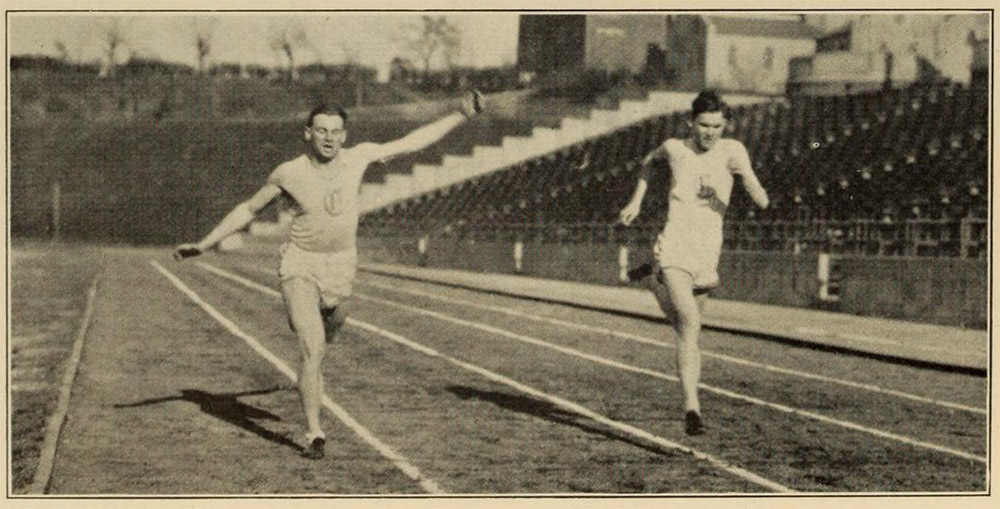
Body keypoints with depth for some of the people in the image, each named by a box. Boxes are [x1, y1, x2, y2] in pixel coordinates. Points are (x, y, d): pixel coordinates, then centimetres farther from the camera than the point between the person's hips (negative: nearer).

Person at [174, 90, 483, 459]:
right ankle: (314, 433, -6)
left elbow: (413, 141, 1)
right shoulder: (288, 174, -9)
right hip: (300, 265, -3)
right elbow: (248, 209, 5)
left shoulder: (358, 157, -5)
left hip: (341, 266, 3)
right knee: (313, 350, -15)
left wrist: (462, 116, 0)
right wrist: (203, 245, 3)